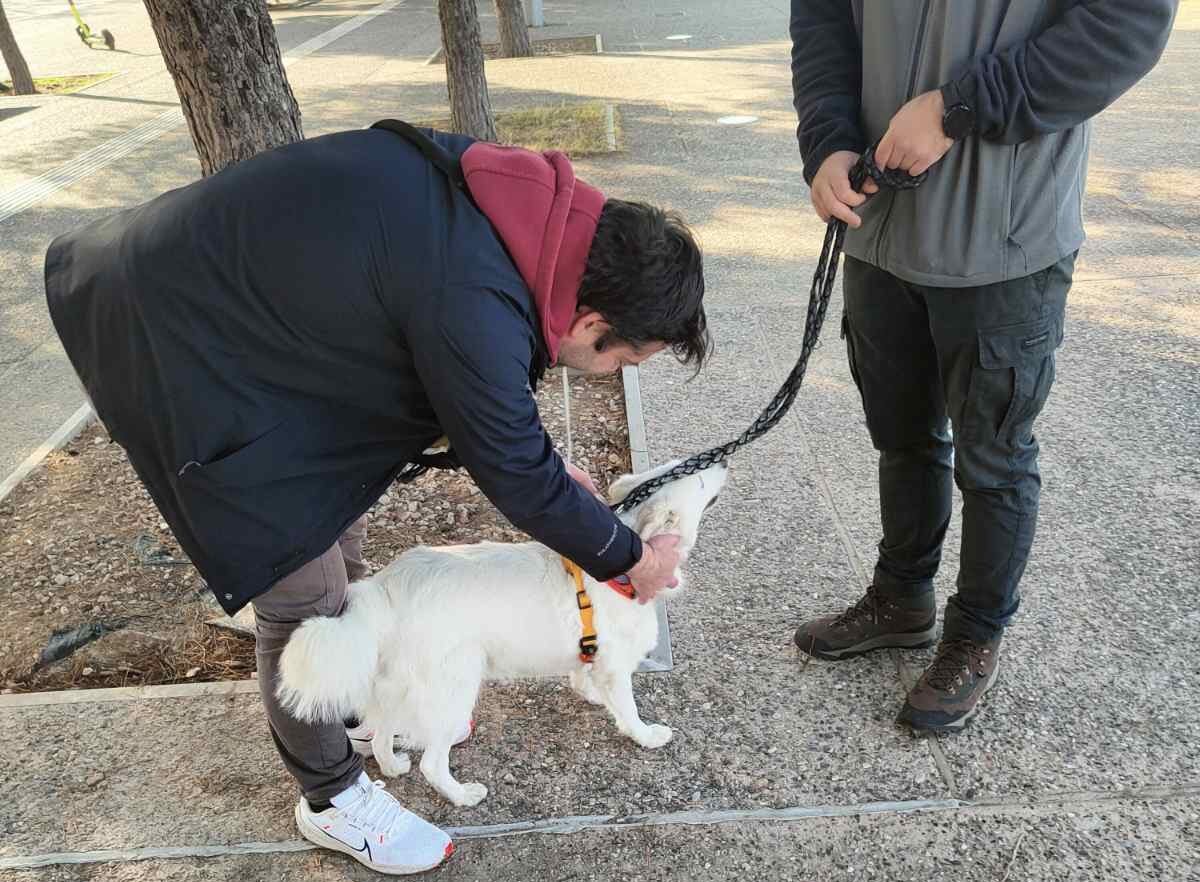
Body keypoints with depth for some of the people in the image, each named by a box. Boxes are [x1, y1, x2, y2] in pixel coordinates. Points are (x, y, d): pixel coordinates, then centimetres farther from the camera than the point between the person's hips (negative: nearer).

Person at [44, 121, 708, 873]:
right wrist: (630, 557, -5)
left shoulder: (521, 205, -8)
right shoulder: (471, 302, -35)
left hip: (230, 289, 9)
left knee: (338, 537, 19)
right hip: (182, 349, -9)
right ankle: (332, 797, 25)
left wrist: (552, 474, 11)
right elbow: (512, 472, -21)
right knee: (305, 598, 0)